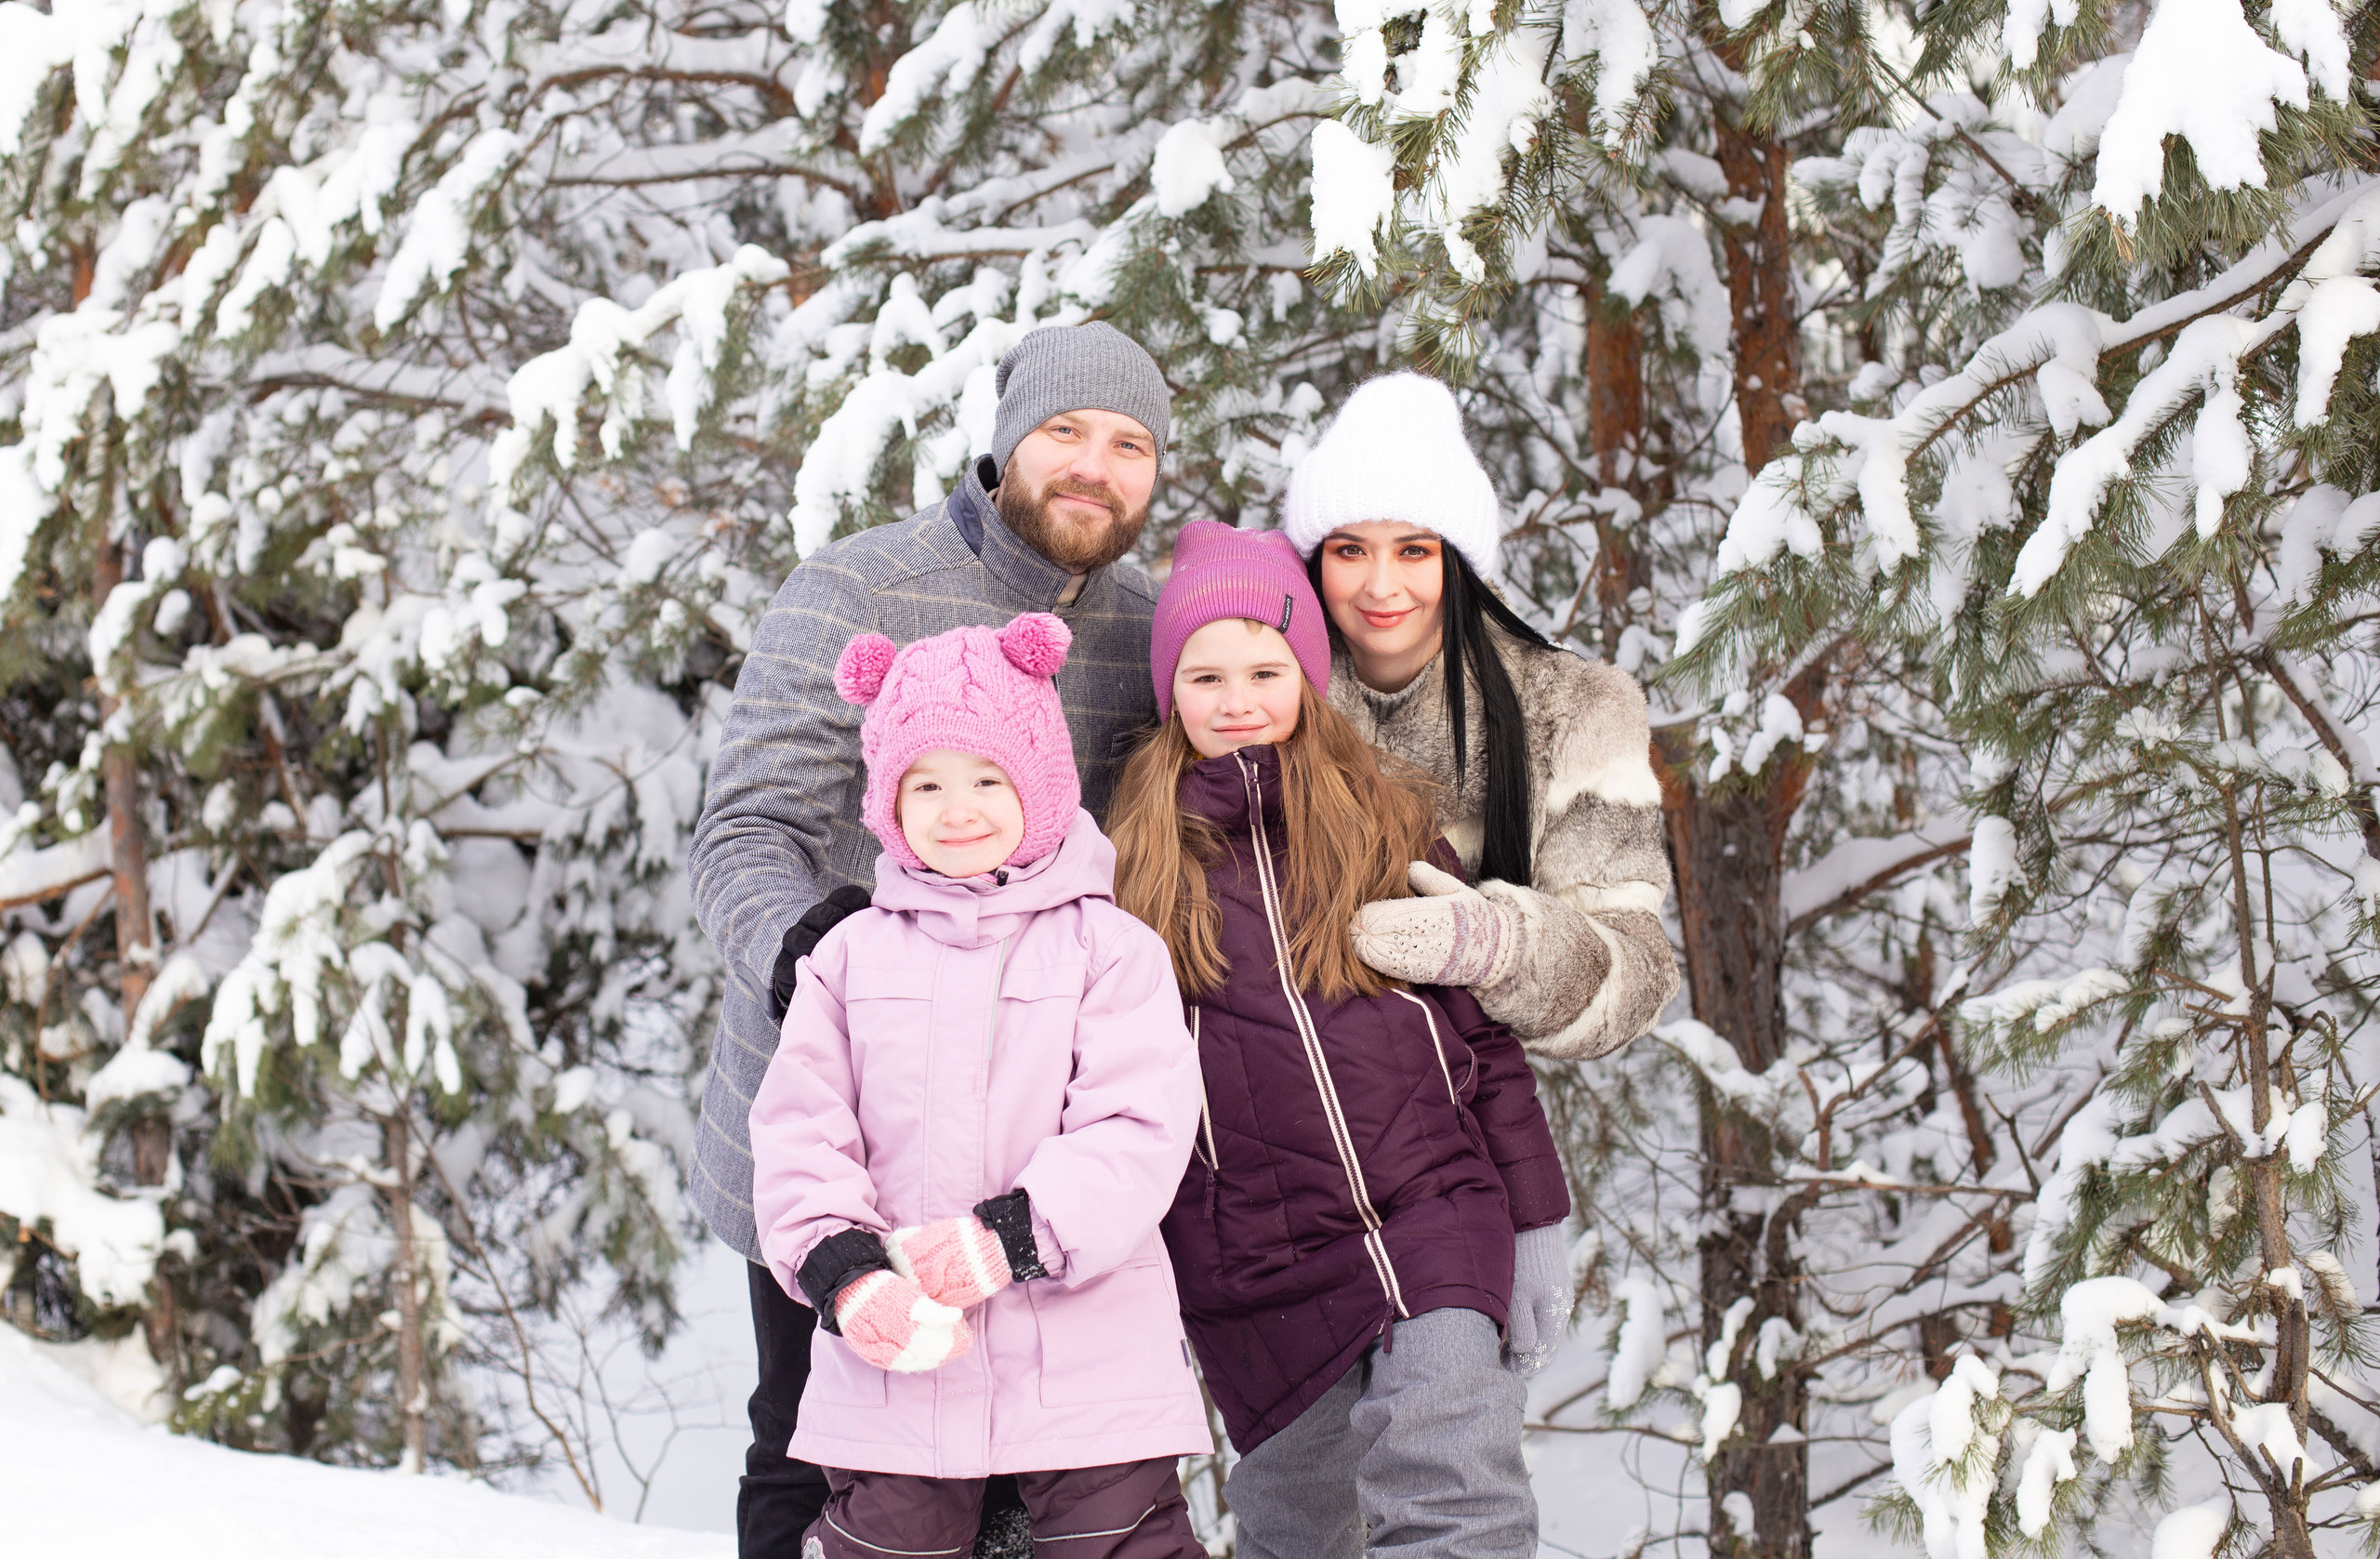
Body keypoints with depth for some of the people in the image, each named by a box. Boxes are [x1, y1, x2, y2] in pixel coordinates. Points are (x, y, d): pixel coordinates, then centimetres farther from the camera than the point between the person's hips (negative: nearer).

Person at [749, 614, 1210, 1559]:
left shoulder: (1109, 947, 0)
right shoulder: (851, 957, 9)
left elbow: (1141, 1127, -9)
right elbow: (797, 1133, 5)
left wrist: (1013, 1235, -20)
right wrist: (842, 1268, -12)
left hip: (1087, 1364, -2)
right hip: (892, 1365, 2)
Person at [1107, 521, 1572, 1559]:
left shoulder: (1388, 823, 9)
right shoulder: (1134, 862, 8)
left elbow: (1483, 1028, 9)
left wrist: (1536, 1227, 6)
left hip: (1435, 1212, -1)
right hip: (1258, 1272, 1)